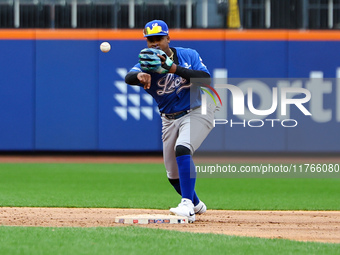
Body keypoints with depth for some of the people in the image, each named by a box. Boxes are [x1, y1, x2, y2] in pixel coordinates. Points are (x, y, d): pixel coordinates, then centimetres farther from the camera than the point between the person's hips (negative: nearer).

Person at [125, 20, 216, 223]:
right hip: (170, 120, 4)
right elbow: (128, 77, -30)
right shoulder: (148, 63, -9)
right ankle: (196, 205, 38)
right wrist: (140, 76, -55)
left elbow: (206, 79, -27)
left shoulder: (189, 55, -11)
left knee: (182, 149, -31)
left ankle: (187, 206, -35)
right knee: (173, 174, 9)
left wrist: (173, 68, -36)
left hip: (197, 113, -4)